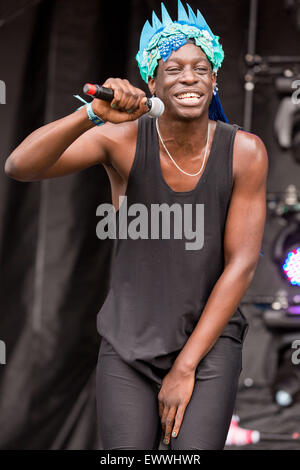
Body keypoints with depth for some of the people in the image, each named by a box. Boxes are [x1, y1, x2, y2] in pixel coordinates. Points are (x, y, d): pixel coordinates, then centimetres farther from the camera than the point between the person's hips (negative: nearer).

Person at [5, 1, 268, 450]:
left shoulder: (245, 151, -11)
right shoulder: (124, 138, -12)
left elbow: (241, 264, -9)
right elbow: (20, 166, -24)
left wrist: (185, 367, -10)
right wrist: (92, 113, -41)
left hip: (209, 338, 0)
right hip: (129, 342, 1)